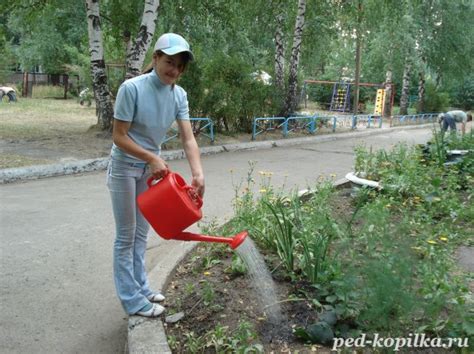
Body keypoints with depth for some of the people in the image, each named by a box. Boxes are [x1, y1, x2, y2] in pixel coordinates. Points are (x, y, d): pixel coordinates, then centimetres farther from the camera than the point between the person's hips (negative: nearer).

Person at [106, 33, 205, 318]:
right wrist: (152, 158, -31)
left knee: (141, 232, 16)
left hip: (151, 167, 6)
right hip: (125, 167, -6)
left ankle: (141, 287, 31)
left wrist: (198, 173, -27)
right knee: (126, 235, 2)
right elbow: (119, 136, -21)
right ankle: (132, 300, 13)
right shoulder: (132, 88, -23)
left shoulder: (179, 94, -7)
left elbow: (188, 138, -13)